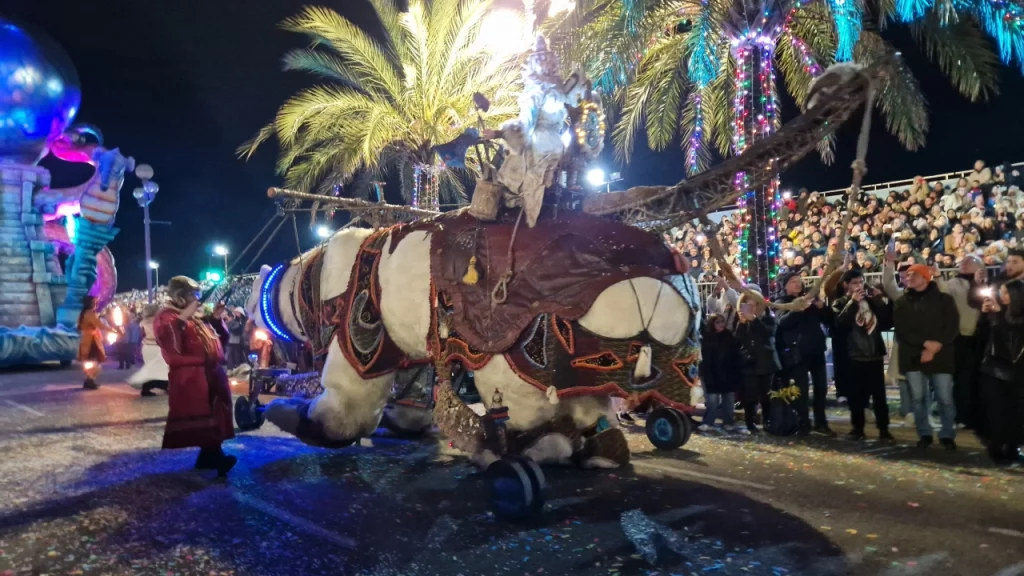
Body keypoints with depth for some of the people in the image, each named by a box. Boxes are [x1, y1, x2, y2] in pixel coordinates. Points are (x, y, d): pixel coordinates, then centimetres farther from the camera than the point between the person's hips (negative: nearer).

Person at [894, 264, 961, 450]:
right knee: (918, 398, 4)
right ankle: (924, 434, 17)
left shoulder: (944, 299, 5)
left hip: (940, 357, -2)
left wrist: (935, 348, -13)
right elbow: (900, 330, -2)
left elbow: (952, 328, -2)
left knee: (945, 398, -1)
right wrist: (925, 343, -14)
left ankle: (947, 435, 14)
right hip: (913, 357, 2)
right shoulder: (902, 303, 10)